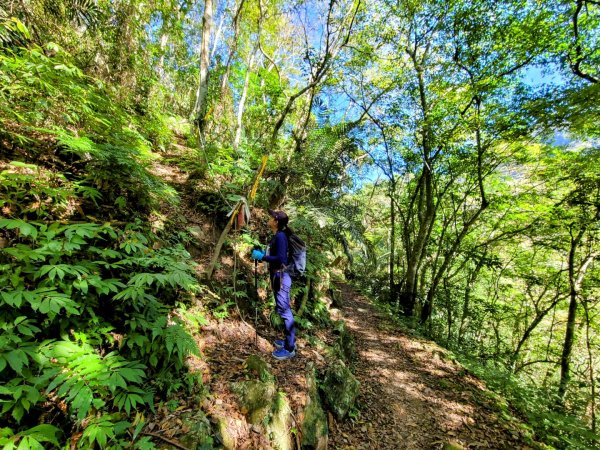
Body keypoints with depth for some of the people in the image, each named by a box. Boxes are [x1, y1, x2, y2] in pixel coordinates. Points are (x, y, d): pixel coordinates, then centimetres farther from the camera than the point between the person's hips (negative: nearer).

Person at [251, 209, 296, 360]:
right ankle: (290, 340, 33)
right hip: (278, 277, 10)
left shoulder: (280, 236, -18)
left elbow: (280, 259, -26)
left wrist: (262, 256, -19)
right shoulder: (277, 236, 11)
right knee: (283, 310, 18)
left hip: (281, 277, -10)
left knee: (285, 311, 0)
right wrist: (261, 254, 9)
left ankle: (290, 349, 13)